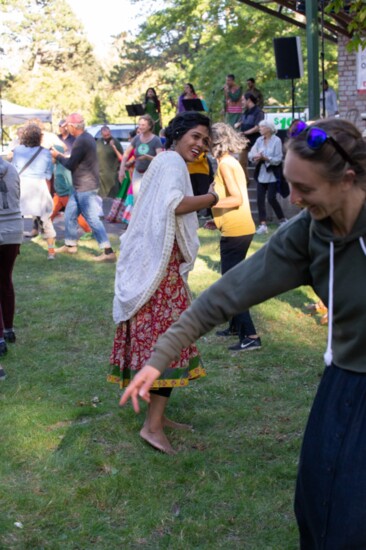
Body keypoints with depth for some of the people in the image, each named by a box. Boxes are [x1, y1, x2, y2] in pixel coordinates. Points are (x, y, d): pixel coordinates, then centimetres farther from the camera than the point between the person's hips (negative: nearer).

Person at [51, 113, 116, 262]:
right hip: (80, 187, 10)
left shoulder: (81, 141, -21)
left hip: (85, 188, -10)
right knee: (70, 214, 18)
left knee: (92, 219, -11)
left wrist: (57, 156, -1)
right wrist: (63, 156, 9)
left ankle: (108, 252, -12)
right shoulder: (87, 137, 11)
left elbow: (70, 165, -16)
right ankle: (70, 245, 30)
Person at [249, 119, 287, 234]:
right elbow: (251, 154, 1)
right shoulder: (259, 140, 6)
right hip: (261, 174, 5)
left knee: (271, 199, -7)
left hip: (272, 175, -5)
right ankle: (263, 224, 5)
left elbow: (278, 160, -13)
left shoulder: (276, 140, -9)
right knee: (260, 199, 0)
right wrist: (255, 157, -20)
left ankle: (283, 220, 12)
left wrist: (265, 158, -21)